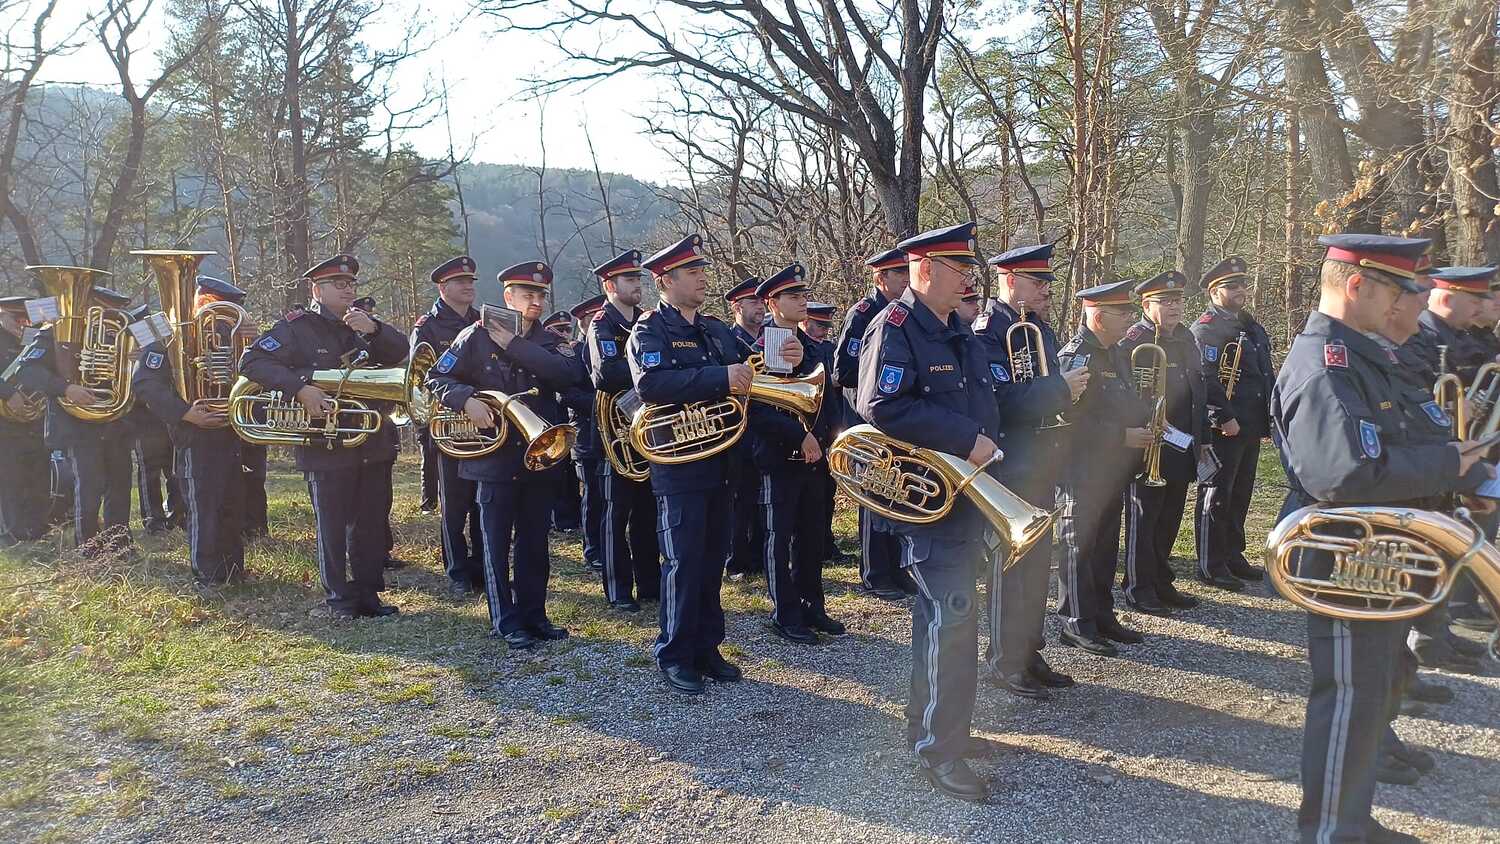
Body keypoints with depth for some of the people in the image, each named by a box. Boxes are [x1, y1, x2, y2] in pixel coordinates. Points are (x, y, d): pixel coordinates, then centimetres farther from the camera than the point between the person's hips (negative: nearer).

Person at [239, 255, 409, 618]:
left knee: (373, 523, 10)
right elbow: (252, 362, -13)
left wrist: (373, 329, -18)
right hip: (326, 448, -5)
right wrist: (301, 387, -25)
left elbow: (401, 352, 1)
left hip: (375, 445, 5)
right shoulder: (296, 327, -4)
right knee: (332, 526, 3)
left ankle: (368, 592, 21)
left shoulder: (363, 323, 12)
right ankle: (338, 598, 15)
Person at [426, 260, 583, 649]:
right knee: (497, 543, 3)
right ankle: (506, 623, 12)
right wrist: (466, 399, -20)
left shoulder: (550, 342, 8)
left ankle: (533, 614, 22)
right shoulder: (477, 337, -1)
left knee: (535, 543, 11)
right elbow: (436, 378, -1)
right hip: (496, 456, -3)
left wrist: (516, 346, -15)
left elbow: (571, 373, -14)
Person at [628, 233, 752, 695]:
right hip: (679, 465, -7)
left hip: (722, 462, 7)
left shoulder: (717, 330, 15)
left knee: (713, 562, 12)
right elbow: (649, 383, -25)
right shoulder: (649, 330, -7)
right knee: (683, 565, -2)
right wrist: (719, 378, -29)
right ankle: (675, 657, 10)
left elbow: (742, 375, 16)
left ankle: (706, 648, 23)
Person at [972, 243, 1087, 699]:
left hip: (1041, 466, 9)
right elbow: (1002, 400, -26)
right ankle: (1004, 662, 11)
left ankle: (1028, 653, 28)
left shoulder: (1039, 328, 14)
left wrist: (1071, 385, 0)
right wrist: (1059, 388, -23)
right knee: (1009, 565, 0)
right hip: (1009, 468, -9)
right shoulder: (988, 330, -15)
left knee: (1036, 563, 16)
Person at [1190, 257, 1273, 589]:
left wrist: (1273, 411, 18)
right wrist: (1224, 418, -23)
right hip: (1223, 428, -9)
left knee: (1240, 494, 16)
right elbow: (1204, 379, -21)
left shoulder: (1251, 326, 18)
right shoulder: (1207, 328, -12)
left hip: (1251, 427, 9)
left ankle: (1233, 556, 28)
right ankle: (1210, 565, 4)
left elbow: (1266, 373, 24)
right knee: (1215, 495, -2)